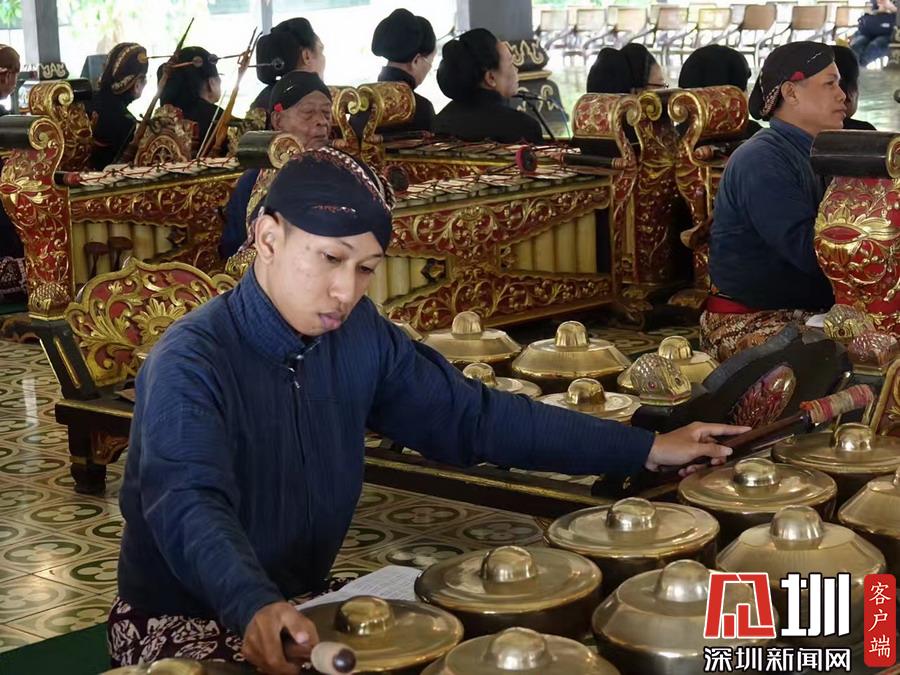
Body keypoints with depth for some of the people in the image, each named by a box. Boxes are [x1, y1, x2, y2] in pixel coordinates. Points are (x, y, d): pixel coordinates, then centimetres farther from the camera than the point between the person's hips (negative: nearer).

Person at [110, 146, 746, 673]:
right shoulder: (190, 364, -21)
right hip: (181, 623, -6)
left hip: (305, 602, 6)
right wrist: (254, 608, -56)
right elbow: (191, 506, -36)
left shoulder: (359, 336, -2)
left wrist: (644, 449, -2)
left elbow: (474, 416, 2)